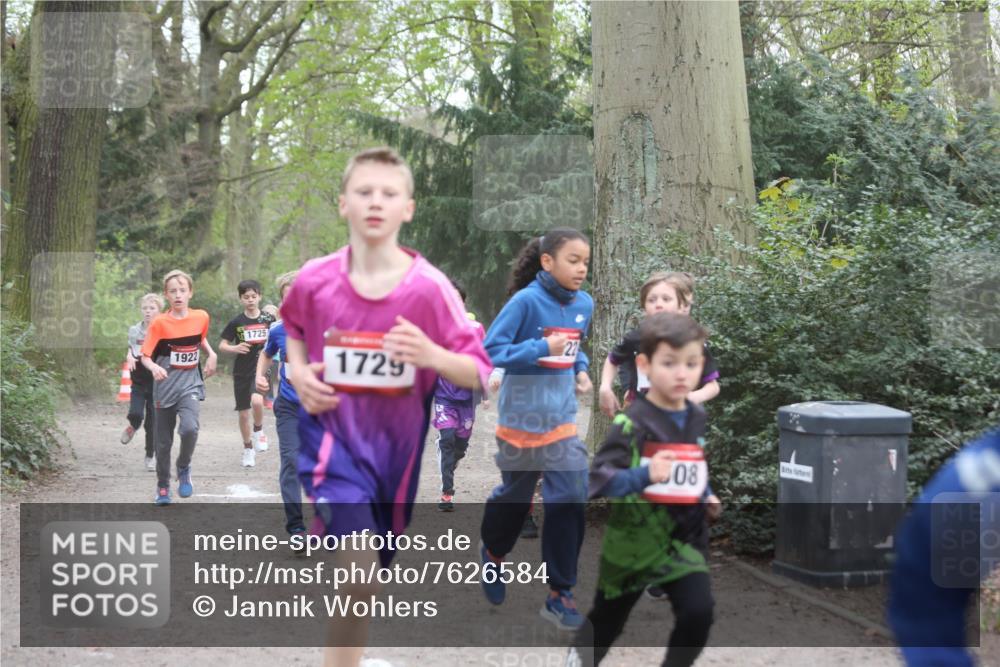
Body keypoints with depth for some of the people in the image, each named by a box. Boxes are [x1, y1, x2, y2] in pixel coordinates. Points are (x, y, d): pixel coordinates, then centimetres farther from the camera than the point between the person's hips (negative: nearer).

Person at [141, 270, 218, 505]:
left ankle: (184, 468, 2)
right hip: (165, 386, -1)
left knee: (189, 428, -25)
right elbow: (145, 356, -8)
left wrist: (212, 355, 6)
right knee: (164, 441, 7)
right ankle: (163, 487, 27)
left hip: (191, 383, 1)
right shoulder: (160, 323, -8)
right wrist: (154, 367, -28)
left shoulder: (201, 317, 0)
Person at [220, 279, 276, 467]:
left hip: (261, 368, -2)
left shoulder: (269, 319, 0)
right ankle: (248, 449, 25)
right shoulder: (236, 322, 1)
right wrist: (235, 348, -14)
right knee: (244, 413, 7)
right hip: (242, 372, 2)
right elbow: (222, 345, 4)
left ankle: (258, 431, 0)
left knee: (257, 401, -29)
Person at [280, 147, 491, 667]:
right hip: (333, 433, -1)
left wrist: (432, 355, -30)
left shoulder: (429, 287, -14)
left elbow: (478, 373, -11)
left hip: (396, 443, 2)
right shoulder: (315, 280, -9)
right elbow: (292, 325, 16)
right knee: (360, 570, -21)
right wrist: (298, 371, -3)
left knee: (367, 575, 16)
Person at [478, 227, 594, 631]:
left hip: (561, 416, 4)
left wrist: (581, 370, 0)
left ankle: (559, 593, 5)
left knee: (569, 498, -4)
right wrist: (542, 349, -25)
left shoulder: (585, 304, 1)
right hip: (521, 414, -4)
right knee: (516, 494, 13)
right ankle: (493, 554, 44)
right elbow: (491, 350, -19)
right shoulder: (526, 301, -18)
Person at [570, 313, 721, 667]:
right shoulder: (632, 424, -20)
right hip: (634, 540, -4)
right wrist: (644, 476, -39)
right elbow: (598, 479, -26)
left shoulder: (696, 417, 2)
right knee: (607, 617, 16)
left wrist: (705, 496, 9)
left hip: (685, 538, 4)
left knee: (698, 612, -14)